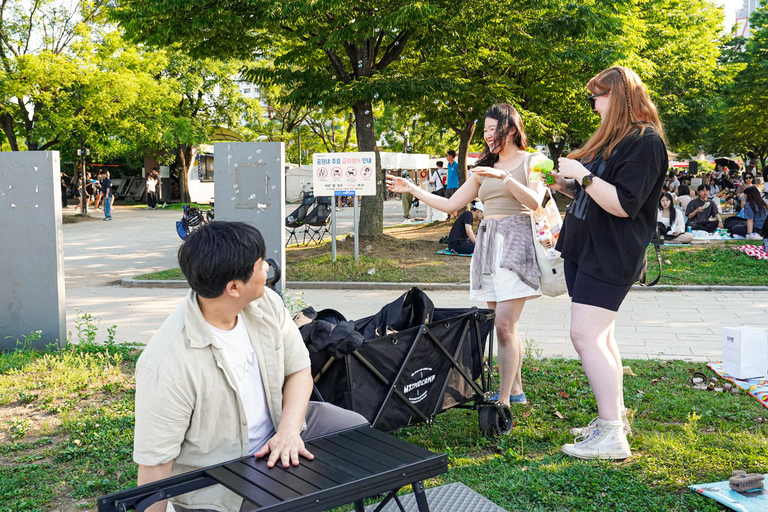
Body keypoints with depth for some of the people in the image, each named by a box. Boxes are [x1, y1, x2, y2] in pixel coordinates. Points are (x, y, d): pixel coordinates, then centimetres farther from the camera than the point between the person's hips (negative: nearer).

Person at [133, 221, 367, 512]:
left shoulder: (266, 303, -10)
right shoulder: (165, 365, -30)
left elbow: (299, 370, 0)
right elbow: (154, 461, -22)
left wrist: (289, 429, -17)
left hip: (276, 435, 6)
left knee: (358, 429, -1)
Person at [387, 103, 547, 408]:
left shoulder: (531, 162, 4)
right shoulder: (485, 169, 20)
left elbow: (534, 202, -13)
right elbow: (450, 204, 17)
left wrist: (504, 176, -23)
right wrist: (412, 189, 11)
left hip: (515, 245, -6)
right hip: (487, 244, 6)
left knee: (505, 325, -13)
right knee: (506, 326, 8)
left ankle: (504, 402, -8)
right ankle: (515, 390, 20)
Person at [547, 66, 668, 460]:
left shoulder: (645, 142, -13)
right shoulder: (613, 138, 18)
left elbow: (623, 204, -21)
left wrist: (582, 176, -18)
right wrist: (565, 185, 9)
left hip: (610, 256, -10)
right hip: (585, 249, 10)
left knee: (585, 336, -15)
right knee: (601, 337, 13)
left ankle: (612, 435, -10)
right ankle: (614, 417, 23)